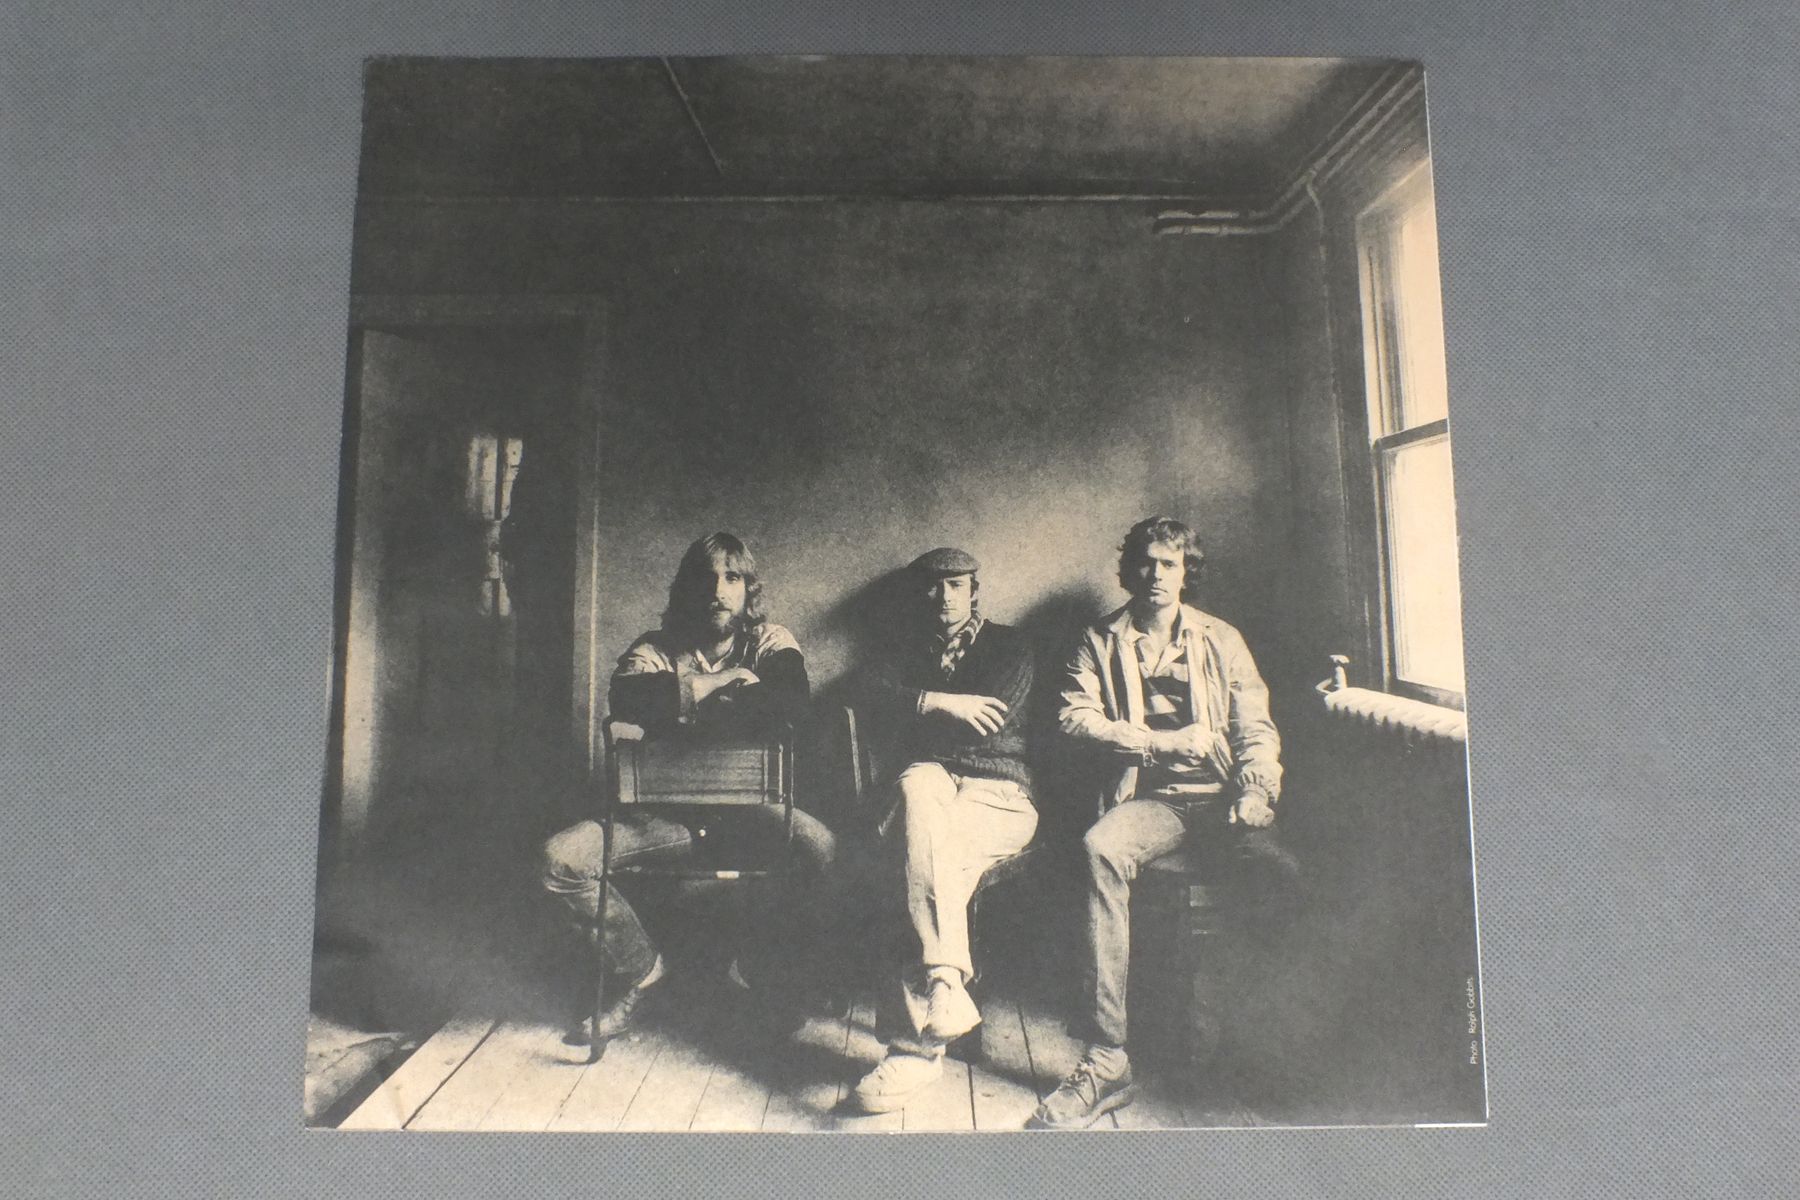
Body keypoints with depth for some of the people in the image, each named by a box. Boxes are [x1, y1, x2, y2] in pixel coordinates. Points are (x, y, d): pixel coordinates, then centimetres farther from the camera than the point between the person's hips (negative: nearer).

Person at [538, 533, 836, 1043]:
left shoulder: (770, 642, 4)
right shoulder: (655, 650, 5)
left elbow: (794, 699, -19)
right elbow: (624, 699, -19)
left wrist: (690, 710, -16)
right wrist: (716, 684, -15)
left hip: (748, 807, -1)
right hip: (667, 811, 1)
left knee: (821, 846, -30)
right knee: (562, 858, -20)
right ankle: (641, 966, 4)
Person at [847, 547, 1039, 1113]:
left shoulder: (1008, 646, 12)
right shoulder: (913, 649, 24)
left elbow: (988, 725, -6)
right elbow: (880, 698, 1)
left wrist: (918, 709, 0)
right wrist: (943, 703, -12)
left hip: (997, 795, -2)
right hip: (931, 785, 3)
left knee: (926, 844, -35)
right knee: (919, 784, -36)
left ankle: (913, 1044, -37)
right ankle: (946, 979, -45)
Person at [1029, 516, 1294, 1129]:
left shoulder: (1222, 641, 18)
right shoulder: (1101, 643, 16)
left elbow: (1257, 731, 10)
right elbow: (1073, 717, 1)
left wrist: (1255, 794, -10)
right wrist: (1165, 741, -7)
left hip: (1221, 796, 1)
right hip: (1150, 798, -1)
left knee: (1280, 868, -32)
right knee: (1101, 848, -36)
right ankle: (1106, 1061, -35)